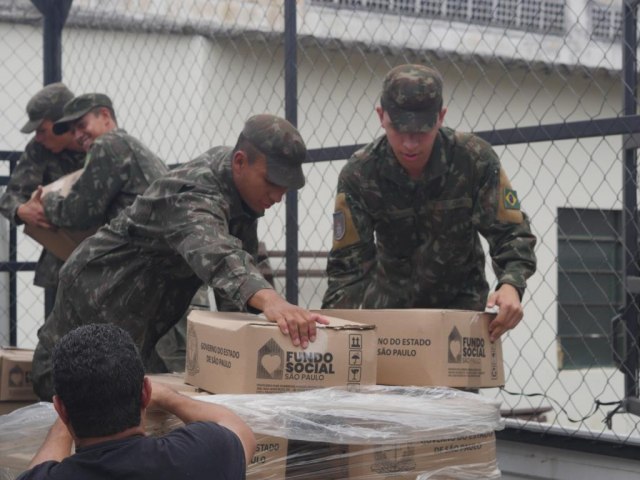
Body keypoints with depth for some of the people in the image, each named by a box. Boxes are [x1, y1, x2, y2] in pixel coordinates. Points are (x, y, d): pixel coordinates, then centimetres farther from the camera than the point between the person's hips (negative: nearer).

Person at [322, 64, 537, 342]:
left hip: (460, 299, -1)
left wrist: (511, 284, -38)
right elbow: (348, 262, -17)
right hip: (390, 301, 1)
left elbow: (510, 232, -16)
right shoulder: (358, 175, -18)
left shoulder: (475, 159, -19)